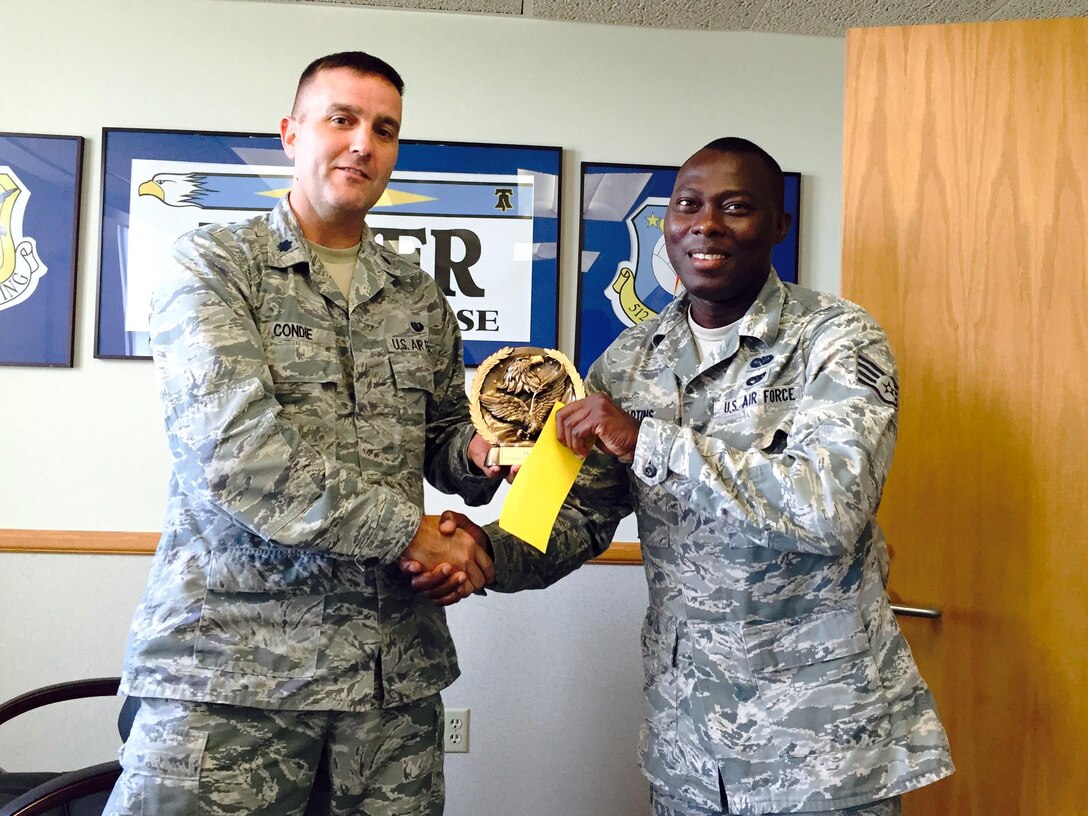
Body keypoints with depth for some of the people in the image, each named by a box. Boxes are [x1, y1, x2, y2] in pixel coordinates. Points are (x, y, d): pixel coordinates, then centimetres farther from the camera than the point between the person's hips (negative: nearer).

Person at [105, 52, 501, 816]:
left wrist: (476, 454, -3)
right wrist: (407, 531, -15)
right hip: (232, 660, -4)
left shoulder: (421, 298, 13)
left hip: (394, 662, 5)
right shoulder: (213, 264, -1)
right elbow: (233, 441, -16)